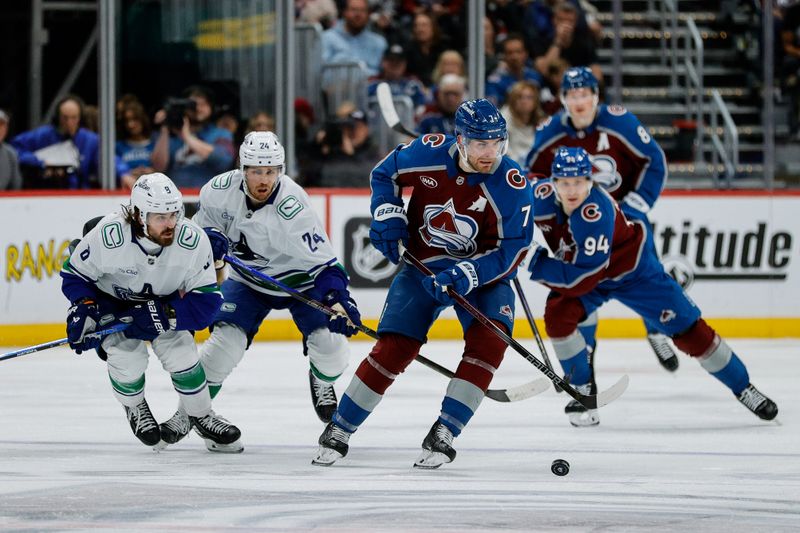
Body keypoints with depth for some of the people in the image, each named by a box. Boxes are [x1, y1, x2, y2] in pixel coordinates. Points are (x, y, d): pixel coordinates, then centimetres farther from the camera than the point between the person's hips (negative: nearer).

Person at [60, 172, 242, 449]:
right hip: (111, 299, -2)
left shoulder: (193, 240, -30)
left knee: (181, 352, -11)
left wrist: (160, 315, -36)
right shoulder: (109, 236, -35)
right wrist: (84, 309, -33)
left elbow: (205, 300, -24)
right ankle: (135, 409, 15)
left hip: (164, 300, 2)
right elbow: (75, 274, -17)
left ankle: (201, 415, 16)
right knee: (128, 357, -18)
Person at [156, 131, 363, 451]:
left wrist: (337, 300, -45)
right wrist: (212, 235, -13)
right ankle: (188, 412, 3)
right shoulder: (223, 188, -20)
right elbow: (207, 211, 6)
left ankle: (321, 381, 23)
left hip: (300, 280, -3)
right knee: (224, 342, -14)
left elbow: (322, 260, -34)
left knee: (331, 347, -15)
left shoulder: (292, 206, -34)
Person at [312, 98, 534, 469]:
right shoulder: (429, 153, -17)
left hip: (484, 273, -1)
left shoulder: (513, 186, -22)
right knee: (393, 349, -8)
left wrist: (466, 275, -32)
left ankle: (442, 436, -17)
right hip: (424, 266, 1)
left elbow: (511, 252, -20)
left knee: (488, 341, -25)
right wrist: (387, 217, -11)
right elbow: (385, 174, 4)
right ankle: (338, 432, 6)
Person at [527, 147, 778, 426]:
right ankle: (584, 392, -3)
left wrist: (535, 264, -39)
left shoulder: (596, 212, -41)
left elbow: (581, 279, -41)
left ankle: (743, 387, 13)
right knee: (558, 315, -21)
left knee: (687, 329, -3)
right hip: (574, 266, 5)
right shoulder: (541, 196, -24)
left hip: (632, 269, -5)